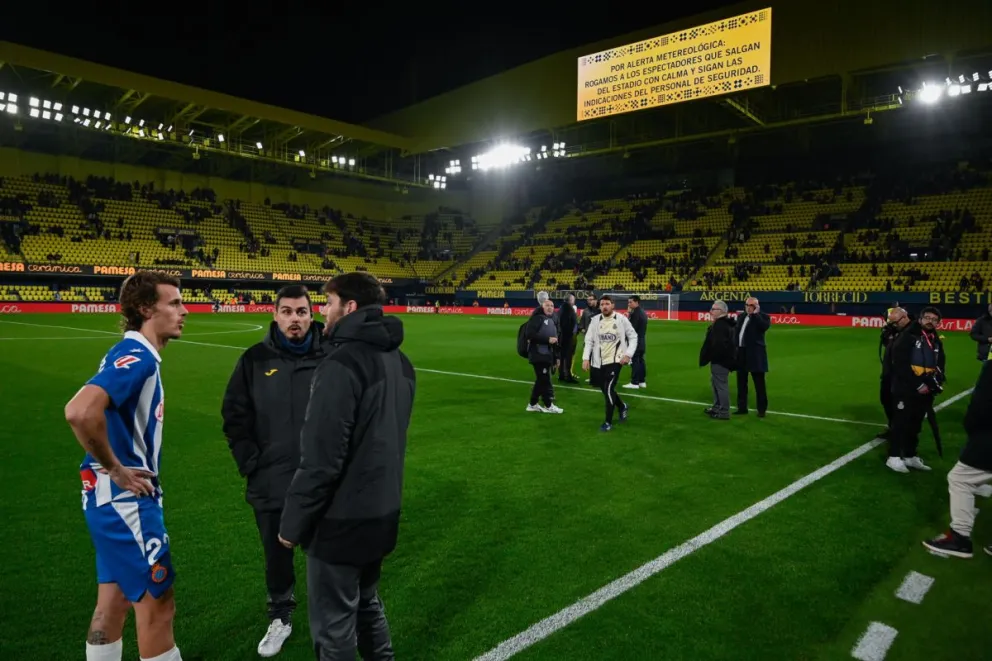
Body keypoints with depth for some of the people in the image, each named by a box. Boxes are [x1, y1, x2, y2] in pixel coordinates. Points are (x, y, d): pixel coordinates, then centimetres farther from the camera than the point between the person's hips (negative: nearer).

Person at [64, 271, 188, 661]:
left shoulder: (136, 355, 10)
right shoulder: (136, 356, -20)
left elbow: (102, 411, 23)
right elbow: (80, 412, -35)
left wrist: (118, 470, 15)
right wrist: (116, 470, -22)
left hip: (116, 498, 9)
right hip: (126, 498, -9)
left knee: (114, 602, 19)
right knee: (157, 606, 1)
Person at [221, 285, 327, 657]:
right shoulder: (256, 360, -2)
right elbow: (234, 415, 5)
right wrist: (250, 462, -2)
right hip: (271, 483, 2)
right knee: (277, 556, 17)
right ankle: (281, 618, 39)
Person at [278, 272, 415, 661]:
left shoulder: (342, 364, -22)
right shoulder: (398, 360, 5)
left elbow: (320, 459, -23)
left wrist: (293, 523, -12)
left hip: (342, 520, -8)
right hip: (382, 512, 8)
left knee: (333, 628, 10)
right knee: (366, 603, 26)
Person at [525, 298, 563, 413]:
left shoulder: (553, 321, 18)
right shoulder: (537, 318, -9)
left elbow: (556, 338, 23)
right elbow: (530, 334, -21)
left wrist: (556, 356, 18)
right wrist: (547, 339, -19)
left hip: (548, 355, 9)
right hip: (538, 354, -9)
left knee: (541, 379, 12)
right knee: (545, 379, -4)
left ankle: (533, 404, 22)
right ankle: (548, 405, 7)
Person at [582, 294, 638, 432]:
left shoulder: (621, 319, -8)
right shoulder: (595, 320, -1)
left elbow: (633, 337, 0)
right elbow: (589, 340, 2)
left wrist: (628, 354, -10)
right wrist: (586, 358, -6)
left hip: (615, 360, -4)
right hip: (600, 361, 4)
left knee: (608, 389, -13)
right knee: (606, 390, 14)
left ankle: (608, 422, 1)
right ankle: (622, 406, 43)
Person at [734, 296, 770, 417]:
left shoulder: (763, 317, -5)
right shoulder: (741, 316, 13)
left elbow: (764, 327, -26)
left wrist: (755, 314, -18)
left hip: (755, 354, -6)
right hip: (741, 352, 6)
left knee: (759, 383, 2)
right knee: (741, 382, 11)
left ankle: (762, 409, 10)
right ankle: (742, 408, 20)